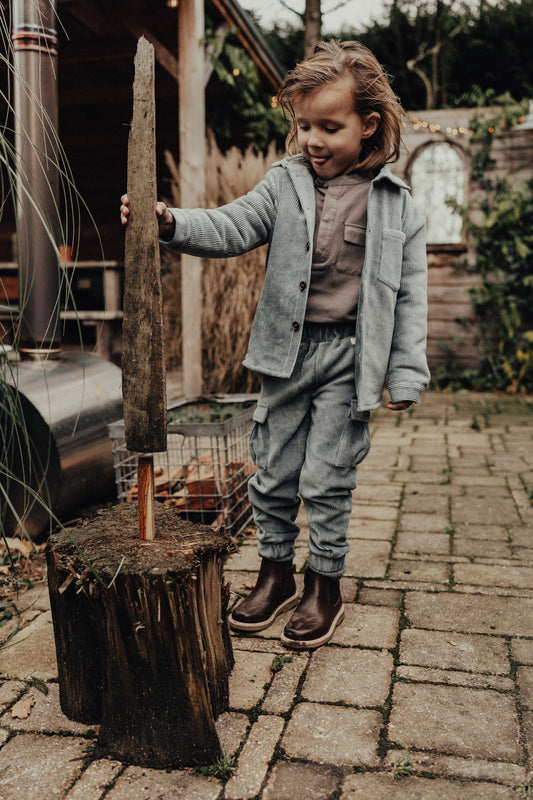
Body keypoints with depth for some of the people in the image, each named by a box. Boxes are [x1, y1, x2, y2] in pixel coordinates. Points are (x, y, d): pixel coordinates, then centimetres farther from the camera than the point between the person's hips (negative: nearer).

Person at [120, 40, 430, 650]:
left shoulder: (395, 203, -1)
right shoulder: (285, 182, 4)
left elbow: (409, 295, 0)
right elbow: (233, 228, -5)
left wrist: (406, 373, -3)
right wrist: (173, 224, -24)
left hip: (349, 355, -3)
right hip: (286, 350, 3)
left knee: (327, 477, 3)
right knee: (272, 468, 11)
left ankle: (325, 584, 23)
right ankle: (275, 572, 30)